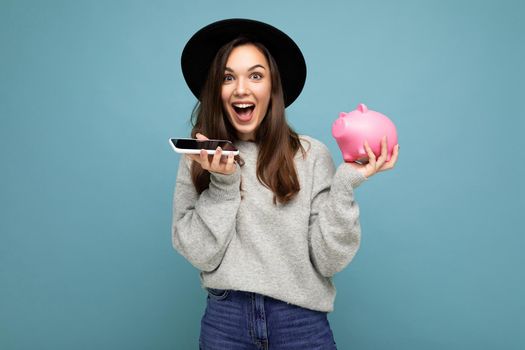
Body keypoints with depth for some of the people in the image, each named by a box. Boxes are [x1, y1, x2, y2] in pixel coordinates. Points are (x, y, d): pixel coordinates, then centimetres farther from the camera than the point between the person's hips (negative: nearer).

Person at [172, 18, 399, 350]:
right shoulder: (200, 159, -1)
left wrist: (345, 184, -18)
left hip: (302, 322, -1)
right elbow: (201, 255, -6)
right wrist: (222, 183, -16)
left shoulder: (312, 154, -7)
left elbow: (329, 261, -8)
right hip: (225, 321, 2)